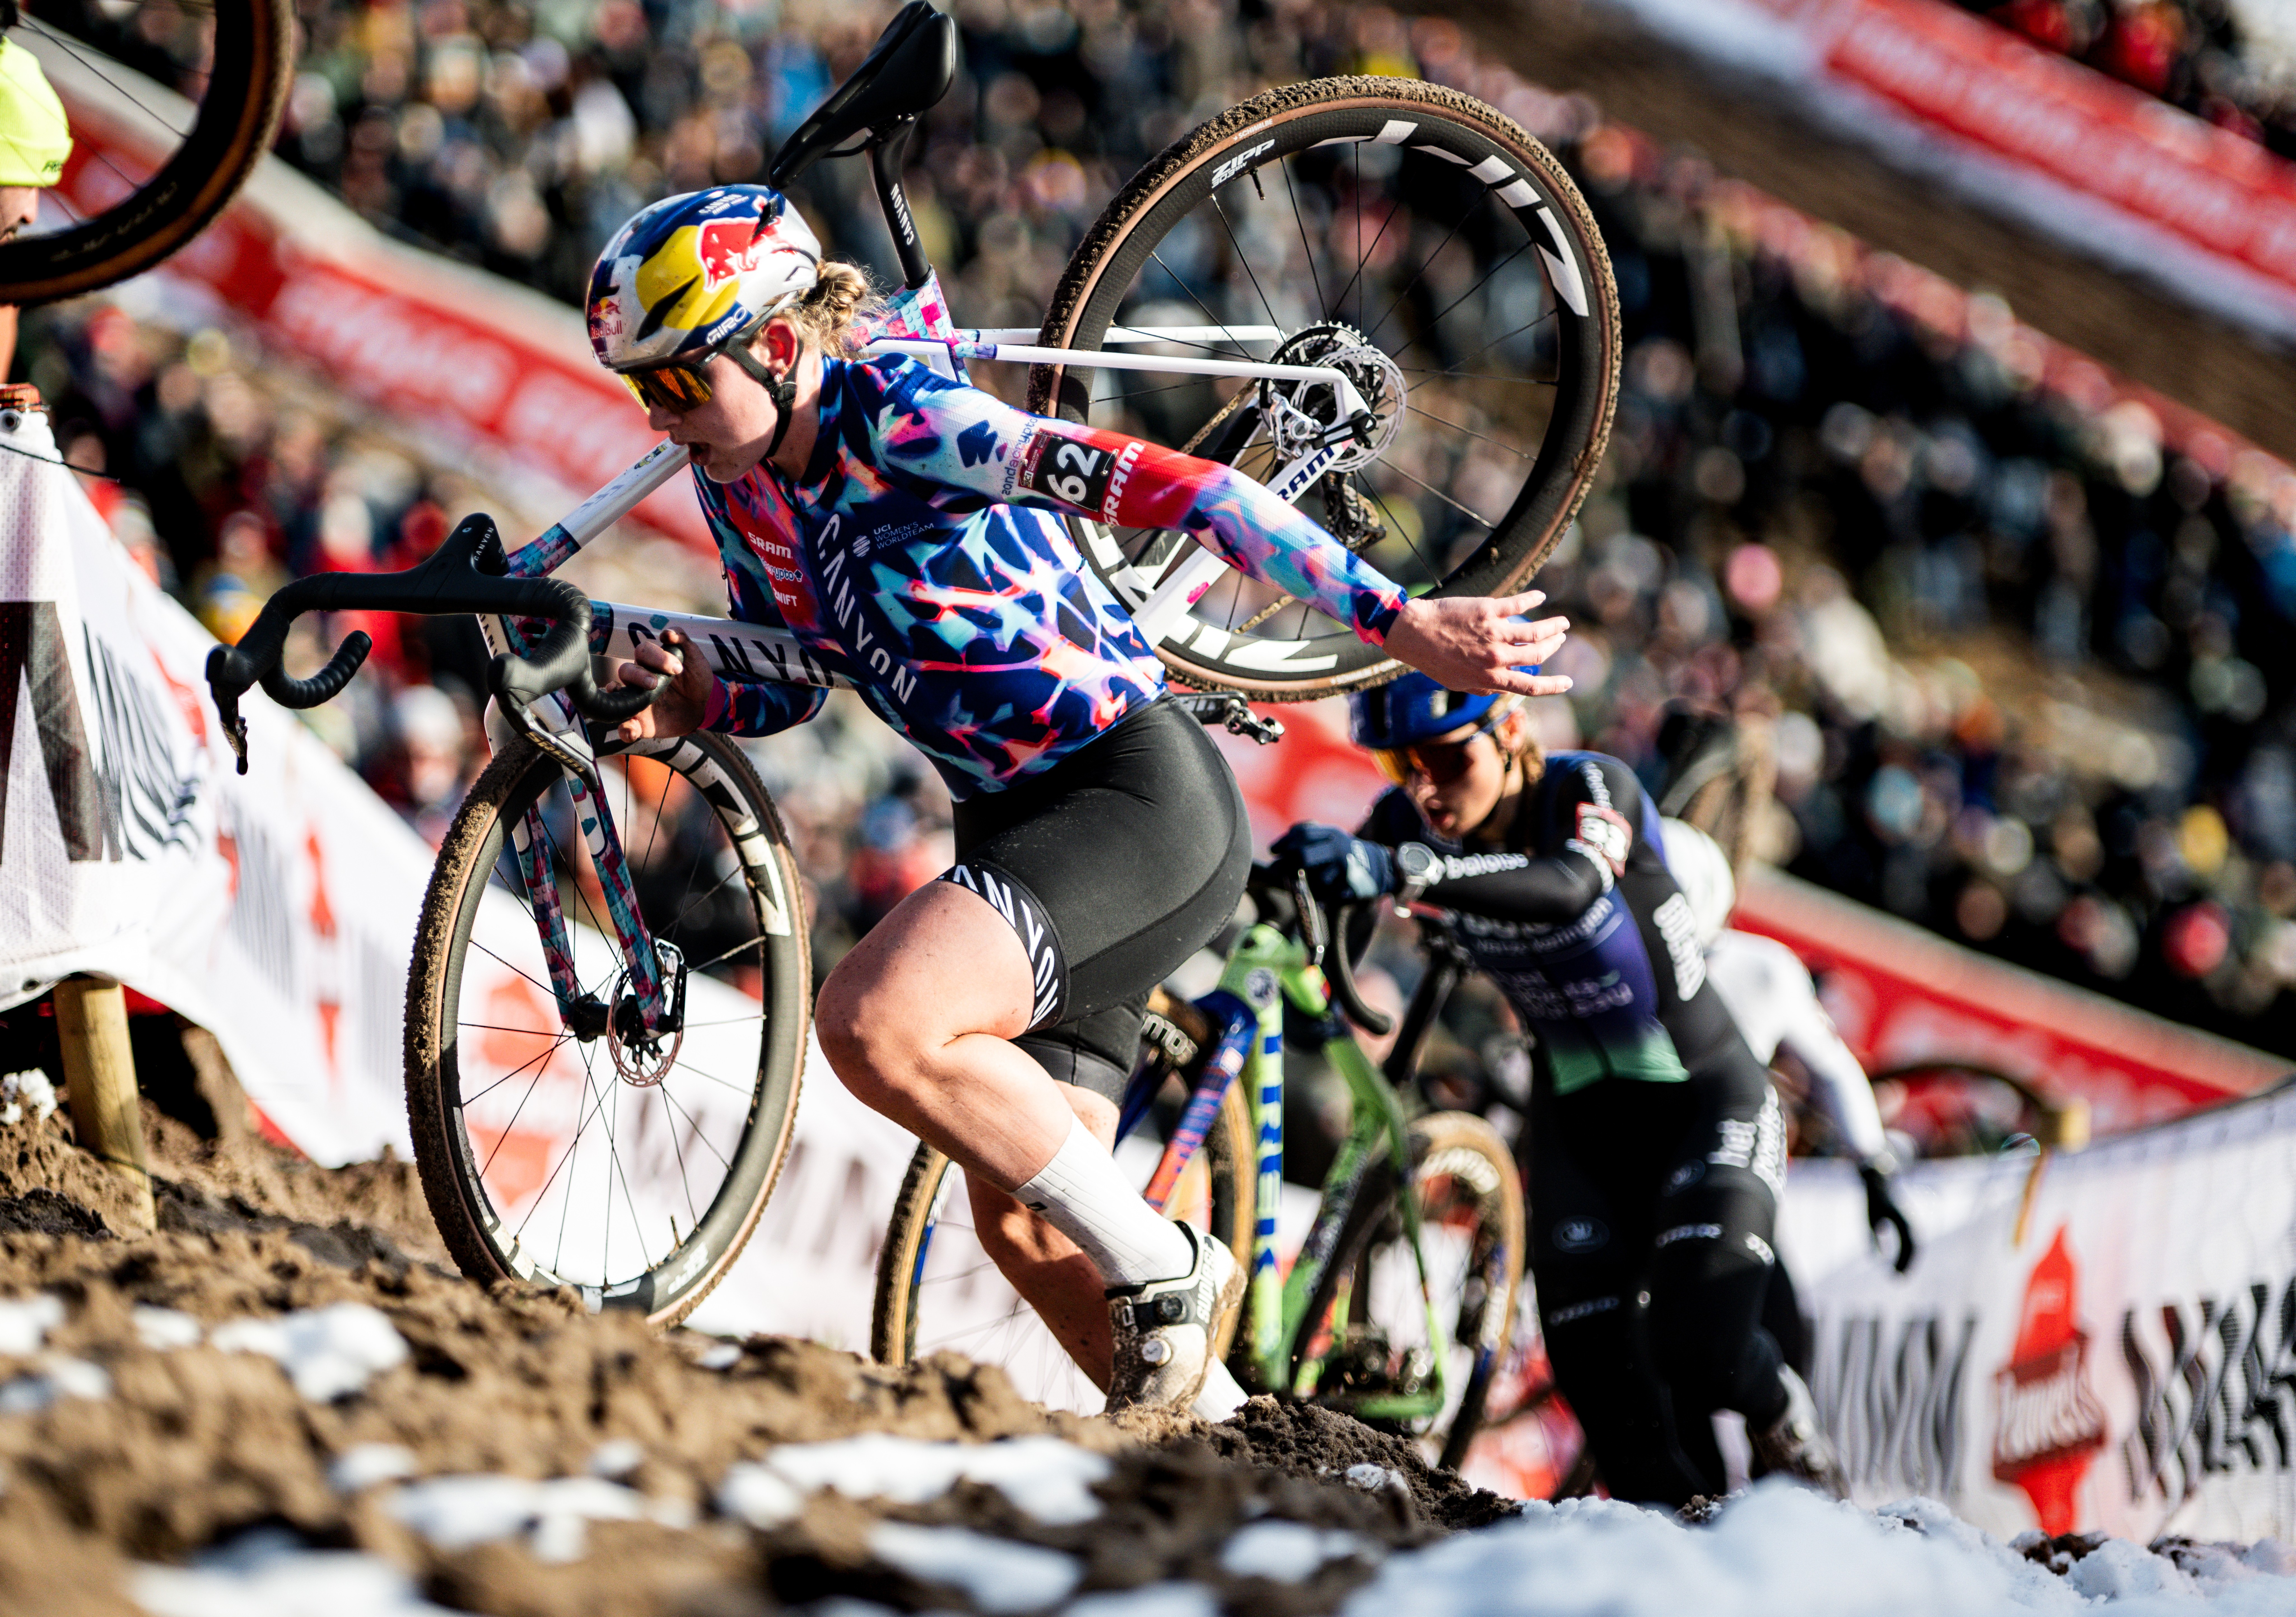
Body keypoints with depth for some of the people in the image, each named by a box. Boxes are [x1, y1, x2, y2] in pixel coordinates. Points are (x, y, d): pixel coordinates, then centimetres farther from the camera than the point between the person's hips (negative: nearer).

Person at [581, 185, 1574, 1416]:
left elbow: (1177, 489, -22)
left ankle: (1167, 1274, -13)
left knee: (874, 1025, -29)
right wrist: (700, 705, -3)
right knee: (1022, 1225, 6)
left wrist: (1395, 622, -27)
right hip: (1017, 818, 9)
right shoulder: (739, 489, 6)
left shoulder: (904, 420, -18)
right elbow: (792, 679, 21)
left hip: (1141, 795, -9)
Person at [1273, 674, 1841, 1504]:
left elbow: (1571, 888, -46)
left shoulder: (1591, 787, -25)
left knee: (1699, 1347, -23)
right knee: (1600, 1374, -11)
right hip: (1577, 1120, 5)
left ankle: (1787, 1428, 9)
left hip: (1704, 1100, -4)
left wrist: (1405, 872, -61)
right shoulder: (1409, 821, -11)